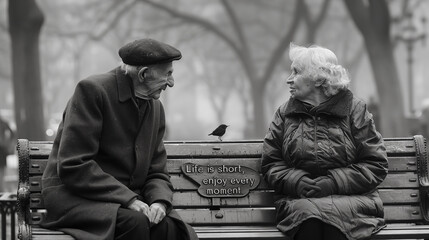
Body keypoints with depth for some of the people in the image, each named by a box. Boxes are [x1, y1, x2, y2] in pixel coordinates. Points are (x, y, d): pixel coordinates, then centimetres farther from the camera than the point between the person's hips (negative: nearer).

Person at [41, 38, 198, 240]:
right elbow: (73, 165, -19)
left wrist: (160, 201, -12)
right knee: (136, 223, -34)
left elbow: (157, 173, 13)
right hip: (74, 196, -6)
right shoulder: (92, 90, -12)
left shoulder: (155, 107, 11)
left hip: (128, 198, 6)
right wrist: (128, 199, -24)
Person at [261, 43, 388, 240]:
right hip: (298, 199, 2)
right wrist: (299, 183, -10)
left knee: (331, 212, -36)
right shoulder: (284, 113, 15)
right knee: (308, 212, -35)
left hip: (349, 198, -2)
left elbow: (376, 166, 1)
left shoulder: (355, 110, 6)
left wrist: (333, 183, -12)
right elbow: (270, 164, 11)